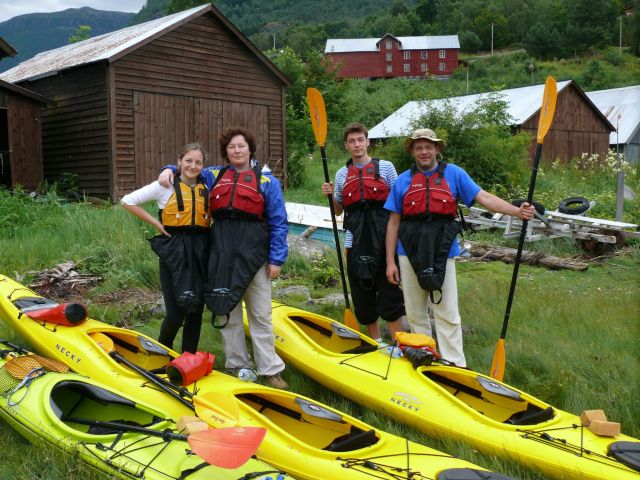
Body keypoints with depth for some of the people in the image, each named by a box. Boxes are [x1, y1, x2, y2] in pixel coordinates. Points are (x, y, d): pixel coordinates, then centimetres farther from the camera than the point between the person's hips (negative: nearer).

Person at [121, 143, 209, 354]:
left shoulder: (207, 190, 10)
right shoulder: (166, 186, -1)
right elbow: (127, 201, -1)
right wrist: (155, 222, -5)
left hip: (200, 252, 4)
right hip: (174, 252, -4)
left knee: (196, 311, 7)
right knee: (175, 314, -5)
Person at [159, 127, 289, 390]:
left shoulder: (267, 181, 3)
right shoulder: (213, 176, 14)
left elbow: (278, 223, 0)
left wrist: (276, 259, -6)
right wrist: (169, 171, 4)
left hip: (253, 252, -3)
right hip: (221, 252, 3)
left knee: (260, 314, 0)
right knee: (227, 311, 8)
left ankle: (270, 370, 6)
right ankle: (237, 365, 20)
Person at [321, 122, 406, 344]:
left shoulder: (385, 167, 4)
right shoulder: (342, 174, 11)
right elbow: (338, 211, 16)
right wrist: (330, 195, -3)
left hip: (383, 238, -3)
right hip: (356, 241, 3)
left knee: (389, 292, -3)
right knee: (362, 293, 9)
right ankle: (376, 341, 24)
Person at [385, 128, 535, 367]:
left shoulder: (454, 174, 5)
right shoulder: (403, 180, 8)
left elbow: (484, 197, -2)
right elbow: (393, 223, 7)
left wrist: (517, 211, -17)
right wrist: (390, 261, 3)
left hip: (443, 250, -2)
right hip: (410, 251, 2)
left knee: (447, 314, -1)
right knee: (415, 313, 9)